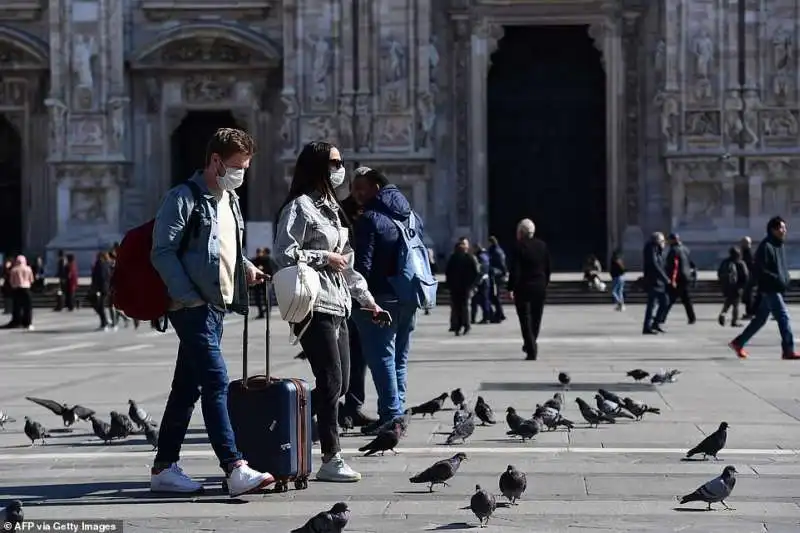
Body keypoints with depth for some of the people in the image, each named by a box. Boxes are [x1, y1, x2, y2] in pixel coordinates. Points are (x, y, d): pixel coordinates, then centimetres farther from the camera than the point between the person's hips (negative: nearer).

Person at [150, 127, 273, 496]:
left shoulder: (230, 200, 19)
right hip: (193, 306, -9)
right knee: (216, 382, -14)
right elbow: (163, 252, -14)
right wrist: (190, 297, -18)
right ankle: (235, 469, -18)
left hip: (217, 306, 9)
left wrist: (246, 267, 9)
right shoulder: (184, 198, -9)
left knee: (187, 387, 11)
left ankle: (164, 468, 17)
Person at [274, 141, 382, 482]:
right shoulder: (300, 207, -7)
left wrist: (367, 299, 22)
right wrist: (324, 258, -11)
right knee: (331, 382, -10)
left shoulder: (330, 208, 22)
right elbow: (284, 254, -16)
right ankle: (331, 460, -6)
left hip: (338, 306, 9)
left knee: (340, 384, 7)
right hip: (314, 305, -9)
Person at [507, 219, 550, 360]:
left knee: (525, 320, 0)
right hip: (540, 288, 5)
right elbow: (547, 268, 10)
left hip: (523, 287, -5)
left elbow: (514, 270, -14)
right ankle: (530, 345, 27)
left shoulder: (519, 247, -11)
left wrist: (511, 288, -11)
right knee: (536, 319, 16)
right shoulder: (542, 246, 5)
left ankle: (531, 350, -7)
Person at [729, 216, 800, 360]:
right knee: (784, 317, -9)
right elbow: (759, 270, -19)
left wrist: (786, 279, 8)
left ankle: (738, 343, 23)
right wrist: (777, 279, -22)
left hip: (778, 290, 9)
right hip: (769, 289, -9)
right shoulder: (765, 246, -15)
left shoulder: (780, 246, 14)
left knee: (760, 318, 14)